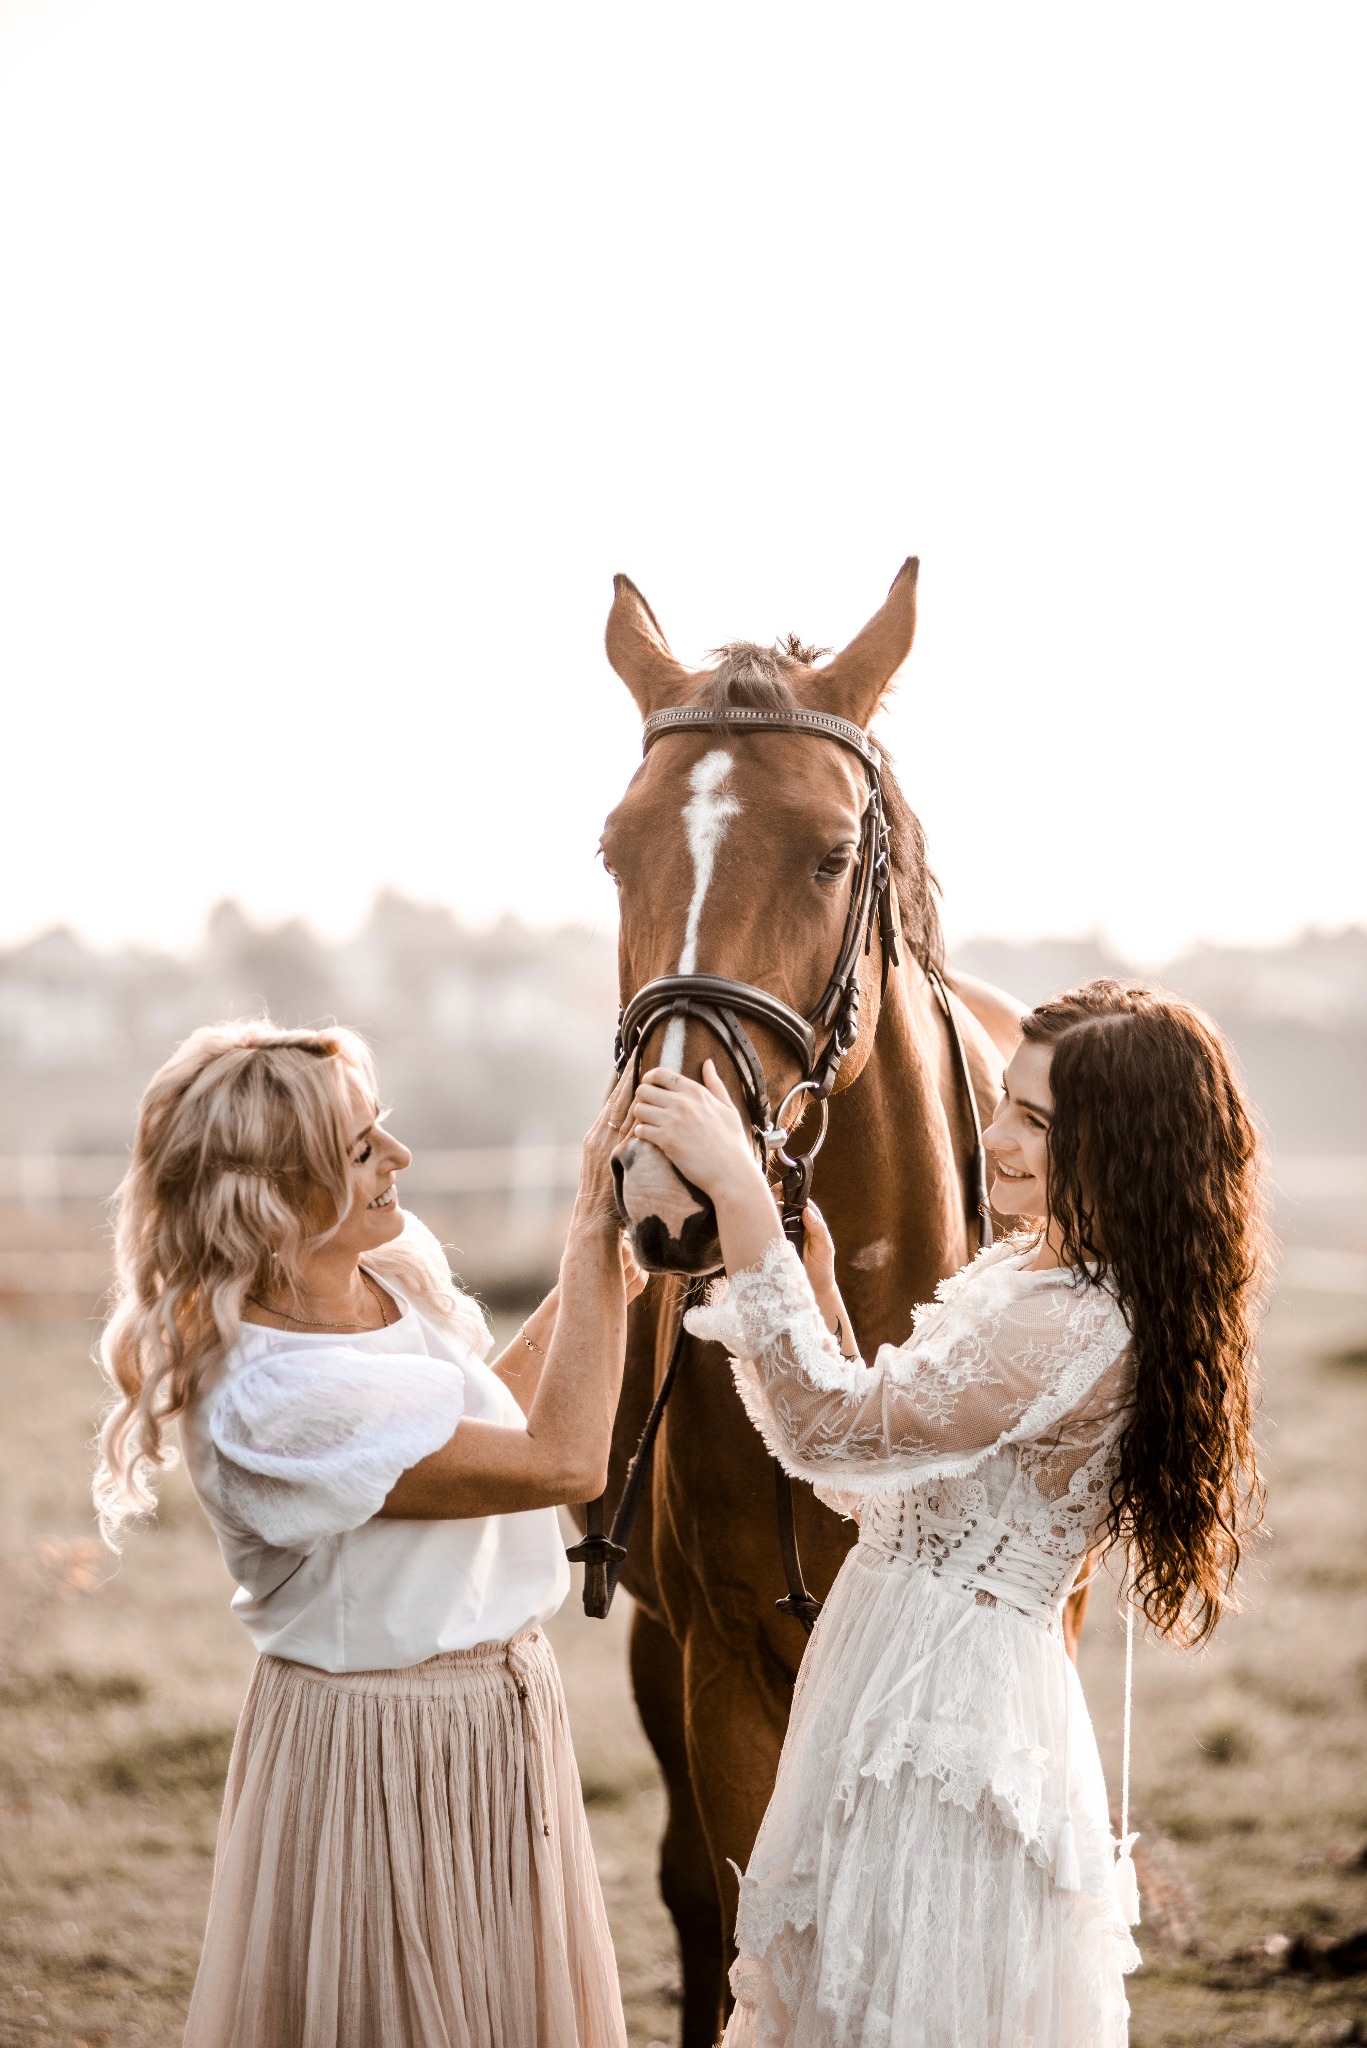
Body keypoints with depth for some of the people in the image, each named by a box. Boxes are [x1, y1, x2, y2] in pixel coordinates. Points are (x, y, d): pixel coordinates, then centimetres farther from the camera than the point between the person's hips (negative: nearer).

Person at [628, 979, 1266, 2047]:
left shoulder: (1082, 1334, -24)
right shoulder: (1020, 1270, 8)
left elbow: (832, 1426, -26)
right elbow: (874, 1467, 11)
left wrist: (741, 1194, -26)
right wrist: (814, 1280, -2)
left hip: (952, 1706, -10)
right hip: (894, 1667, 10)